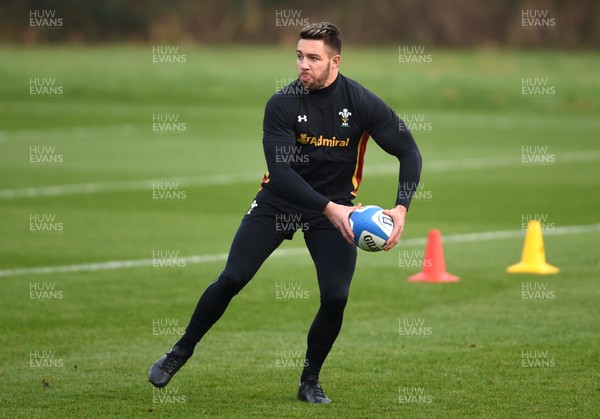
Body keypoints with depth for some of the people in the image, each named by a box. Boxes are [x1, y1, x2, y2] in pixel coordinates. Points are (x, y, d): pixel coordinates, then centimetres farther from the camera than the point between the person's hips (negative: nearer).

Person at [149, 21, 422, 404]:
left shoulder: (363, 103, -16)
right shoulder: (282, 104, -17)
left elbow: (409, 152, -12)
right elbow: (280, 170, -24)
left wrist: (401, 208, -26)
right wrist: (329, 209, -34)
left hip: (335, 206, 0)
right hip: (279, 201, 0)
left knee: (336, 297, -13)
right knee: (232, 279, -8)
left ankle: (310, 380, 10)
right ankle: (181, 352, 11)